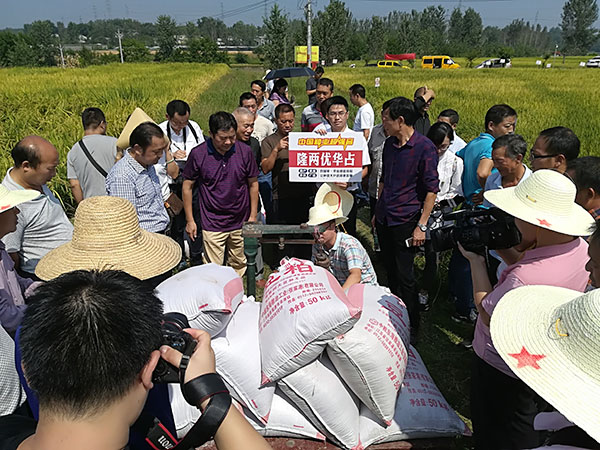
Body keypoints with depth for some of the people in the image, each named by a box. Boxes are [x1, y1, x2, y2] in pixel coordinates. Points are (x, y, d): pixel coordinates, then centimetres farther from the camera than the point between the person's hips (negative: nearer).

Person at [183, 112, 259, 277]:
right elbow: (187, 186, 0)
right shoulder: (198, 154, -10)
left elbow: (253, 184, 4)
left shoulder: (245, 151, -6)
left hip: (240, 222, 2)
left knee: (239, 266, 18)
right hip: (212, 225, -2)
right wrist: (190, 220, 0)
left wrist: (253, 216, 4)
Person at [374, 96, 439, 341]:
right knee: (390, 271, 16)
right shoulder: (389, 144, 9)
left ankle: (411, 327, 17)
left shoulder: (425, 147, -13)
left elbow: (431, 189, -13)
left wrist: (421, 226, -15)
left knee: (405, 277, 0)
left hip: (406, 220, -7)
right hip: (384, 219, 7)